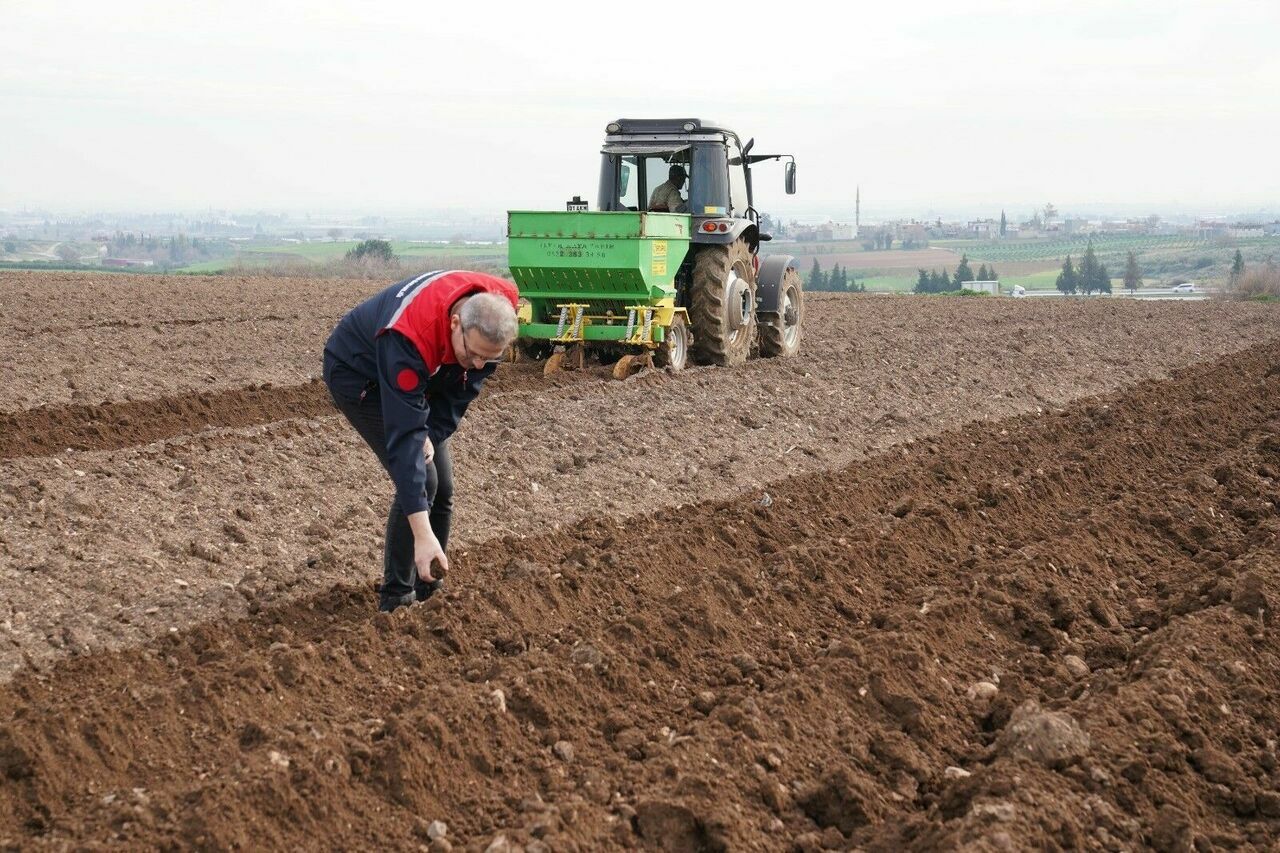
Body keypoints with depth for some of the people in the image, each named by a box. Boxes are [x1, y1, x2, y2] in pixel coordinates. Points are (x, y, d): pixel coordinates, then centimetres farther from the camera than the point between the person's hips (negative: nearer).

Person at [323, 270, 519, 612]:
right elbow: (404, 436, -45)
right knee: (420, 481, -18)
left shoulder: (498, 309, -26)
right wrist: (422, 534, -48)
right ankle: (396, 597, -5)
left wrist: (433, 433, -18)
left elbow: (466, 384, -8)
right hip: (359, 374, -6)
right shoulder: (408, 339, -44)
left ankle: (428, 588, 16)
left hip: (424, 373, 7)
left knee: (442, 485, 2)